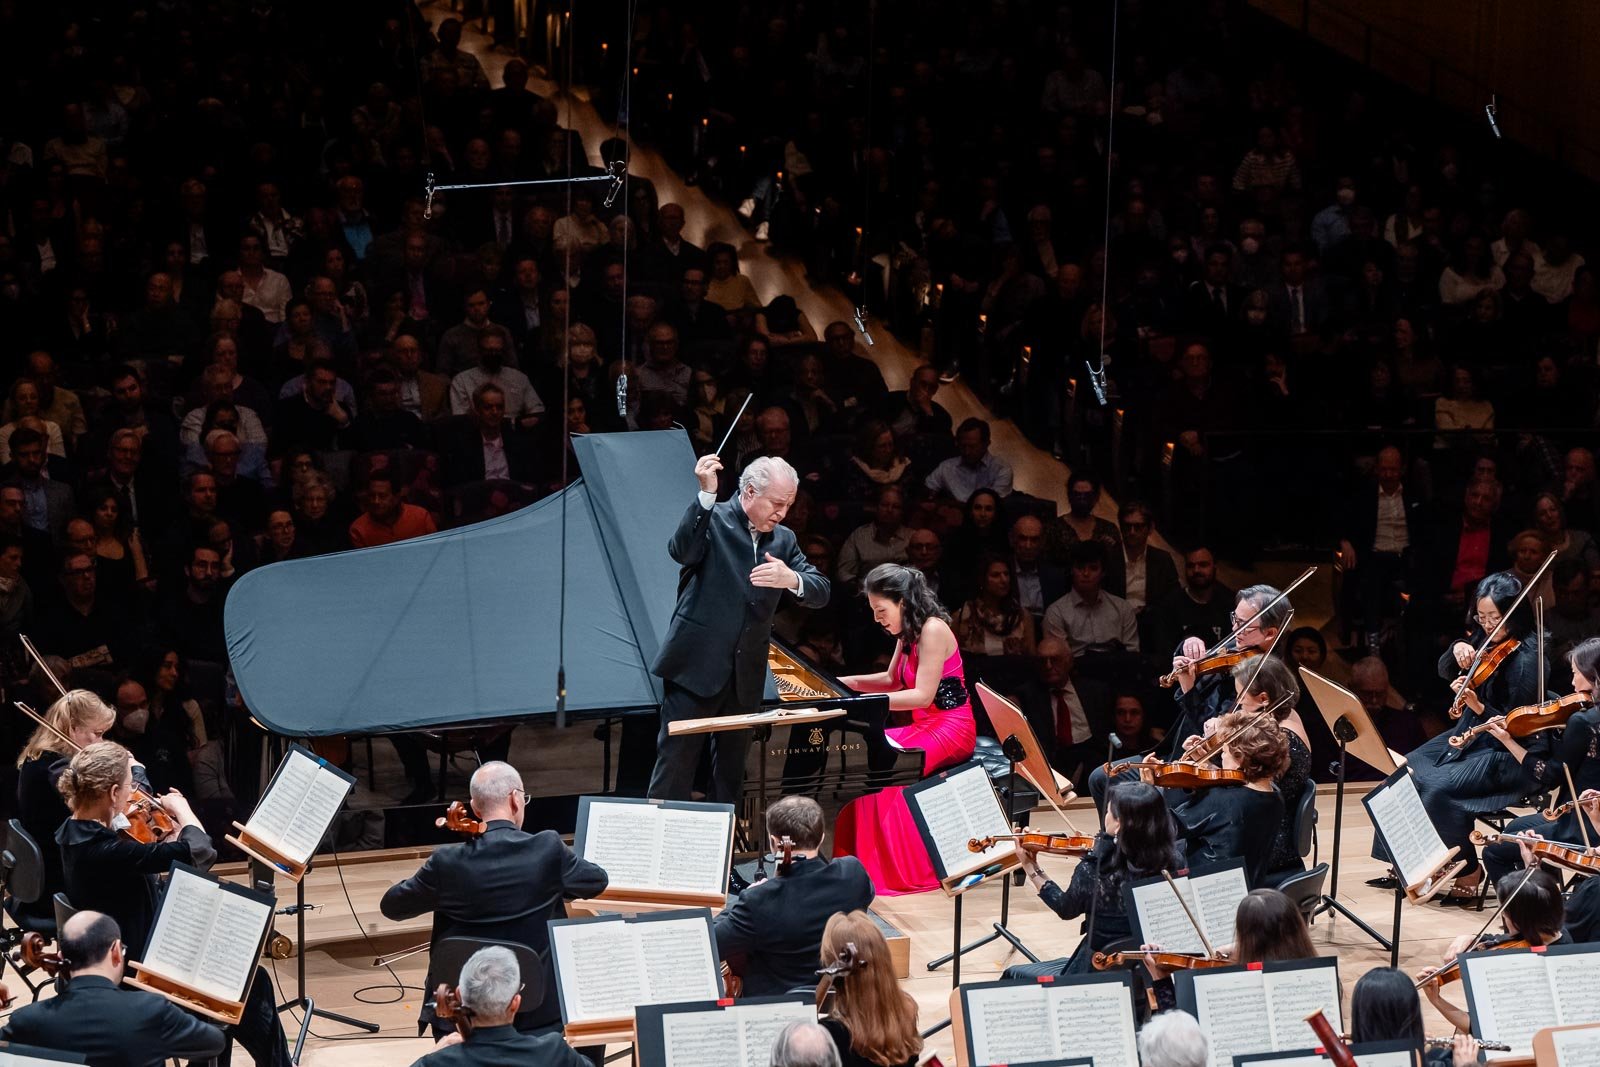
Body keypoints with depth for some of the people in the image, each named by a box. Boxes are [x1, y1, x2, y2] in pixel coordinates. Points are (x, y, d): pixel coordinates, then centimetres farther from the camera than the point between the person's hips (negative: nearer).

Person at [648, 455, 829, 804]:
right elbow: (682, 552, -25)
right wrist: (707, 493, -33)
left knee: (731, 769, 11)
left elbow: (821, 592, 5)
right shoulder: (712, 519, -4)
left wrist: (791, 579, -18)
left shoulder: (783, 540, 12)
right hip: (697, 666, -5)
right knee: (676, 762, -5)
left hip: (744, 675, 6)